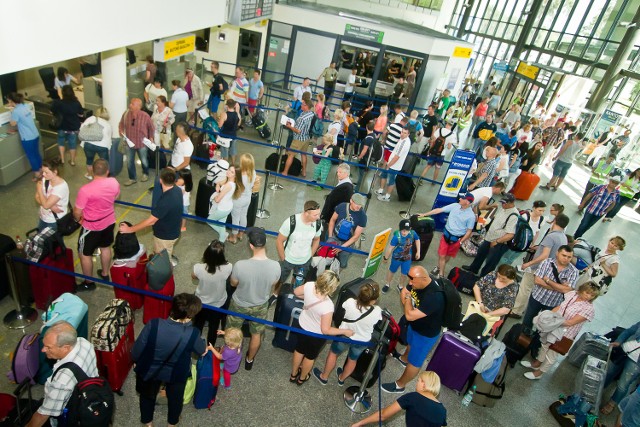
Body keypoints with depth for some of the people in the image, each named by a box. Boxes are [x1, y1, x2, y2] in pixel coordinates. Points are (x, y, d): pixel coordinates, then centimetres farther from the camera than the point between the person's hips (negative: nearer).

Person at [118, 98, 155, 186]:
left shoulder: (145, 116, -19)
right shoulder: (126, 114, -11)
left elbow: (151, 128, -3)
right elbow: (121, 124, 7)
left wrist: (151, 137, -4)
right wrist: (121, 131, -11)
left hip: (142, 143, -2)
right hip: (129, 142, 2)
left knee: (144, 161, 18)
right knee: (129, 162, 11)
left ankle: (145, 174, 46)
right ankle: (132, 178, 29)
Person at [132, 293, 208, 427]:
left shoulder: (154, 324, -34)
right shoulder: (192, 334, -32)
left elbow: (136, 352, -20)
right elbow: (202, 350, -9)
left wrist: (137, 361, 4)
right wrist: (207, 347, 15)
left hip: (150, 370, 1)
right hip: (176, 374, -1)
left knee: (147, 395, 33)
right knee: (175, 398, 32)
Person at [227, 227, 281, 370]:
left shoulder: (240, 265, -35)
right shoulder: (275, 266, -29)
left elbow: (233, 283, -13)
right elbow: (274, 286, -7)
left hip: (239, 304, -2)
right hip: (261, 306, 2)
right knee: (257, 334, 28)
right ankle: (249, 360, 51)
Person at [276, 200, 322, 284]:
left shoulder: (318, 224, -20)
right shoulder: (291, 222, -31)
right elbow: (279, 241, -17)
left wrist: (310, 256, 5)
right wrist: (283, 259, -9)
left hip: (305, 261, 2)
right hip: (288, 260, -2)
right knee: (280, 281, 20)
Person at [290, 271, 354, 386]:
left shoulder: (309, 286, -28)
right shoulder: (328, 306, -42)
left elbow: (296, 292, -6)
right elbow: (325, 330, -29)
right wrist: (345, 331, -18)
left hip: (303, 326, 5)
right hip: (316, 334, -5)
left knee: (299, 350, 31)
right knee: (310, 356, 27)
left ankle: (293, 375, 57)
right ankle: (302, 378, 54)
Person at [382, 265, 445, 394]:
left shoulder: (434, 297, -44)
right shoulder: (418, 281, -21)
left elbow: (410, 315, -41)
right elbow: (403, 292, -3)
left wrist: (408, 299, -25)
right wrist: (408, 305, -18)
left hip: (426, 333, -7)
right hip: (414, 325, 8)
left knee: (414, 362, 15)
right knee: (410, 343, 36)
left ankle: (399, 385, 36)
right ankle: (404, 358, 66)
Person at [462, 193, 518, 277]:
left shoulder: (514, 216, -28)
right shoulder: (502, 207, -2)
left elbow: (510, 235, -30)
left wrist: (496, 241, -24)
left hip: (500, 243, -9)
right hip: (489, 237, 9)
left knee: (490, 263, 5)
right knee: (481, 253, 29)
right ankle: (473, 269, 53)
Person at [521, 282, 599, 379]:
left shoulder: (589, 309, -25)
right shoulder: (573, 294, -7)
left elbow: (570, 323, -26)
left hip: (564, 335, -6)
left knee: (552, 353, 13)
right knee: (545, 344, 24)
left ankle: (538, 373, 32)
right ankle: (537, 363, 48)